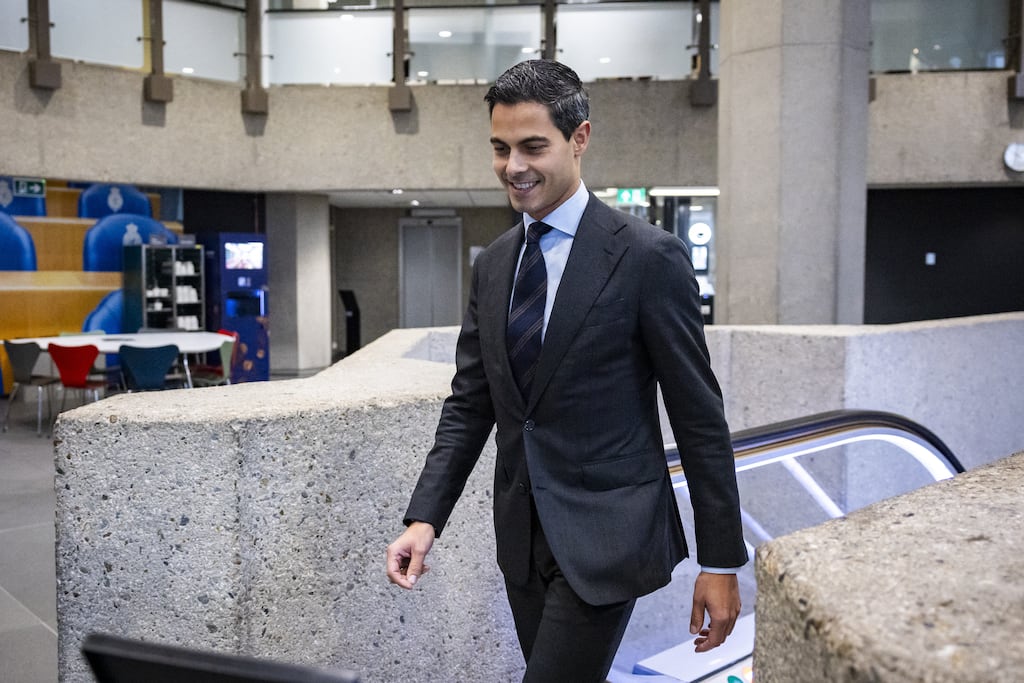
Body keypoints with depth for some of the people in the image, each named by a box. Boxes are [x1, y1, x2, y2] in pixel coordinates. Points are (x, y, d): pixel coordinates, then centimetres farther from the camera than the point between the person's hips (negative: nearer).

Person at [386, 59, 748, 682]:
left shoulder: (649, 257, -12)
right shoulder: (493, 265, 7)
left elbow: (700, 417, -10)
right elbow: (468, 404, 8)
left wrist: (721, 561, -8)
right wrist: (425, 517, -4)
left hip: (606, 536, -6)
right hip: (523, 538, 6)